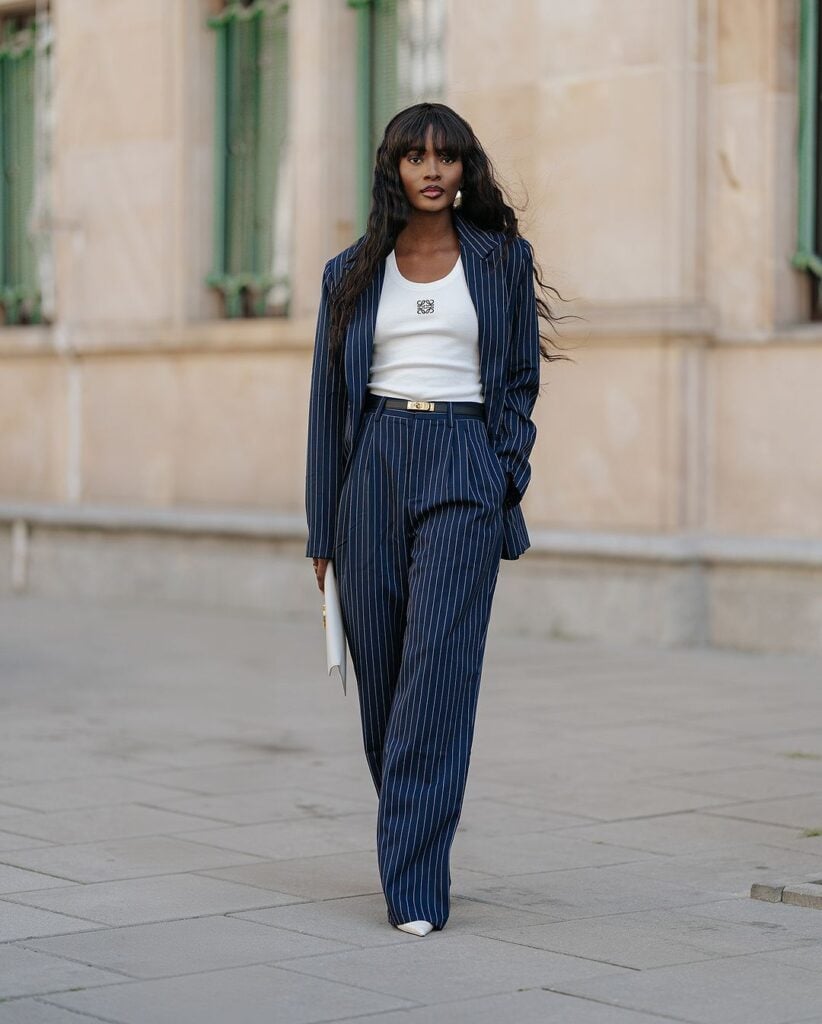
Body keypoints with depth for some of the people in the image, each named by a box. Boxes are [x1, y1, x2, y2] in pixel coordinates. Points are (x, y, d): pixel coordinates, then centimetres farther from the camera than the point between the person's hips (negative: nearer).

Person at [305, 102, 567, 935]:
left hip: (463, 473, -2)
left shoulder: (502, 259, 7)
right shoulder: (354, 272, 10)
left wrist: (505, 473, -3)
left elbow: (521, 380, 11)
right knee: (380, 674, 6)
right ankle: (412, 840, 28)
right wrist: (322, 530, 8)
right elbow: (329, 398, 11)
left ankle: (415, 883, -12)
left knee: (438, 670, -12)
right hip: (374, 469, 3)